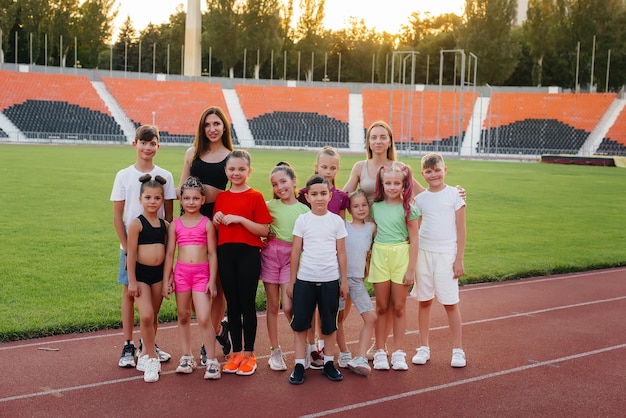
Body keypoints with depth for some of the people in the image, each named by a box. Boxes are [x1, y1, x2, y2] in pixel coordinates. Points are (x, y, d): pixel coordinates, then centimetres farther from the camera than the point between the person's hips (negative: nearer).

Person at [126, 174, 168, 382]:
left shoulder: (164, 225, 5)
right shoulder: (137, 223, -9)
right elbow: (131, 253, -9)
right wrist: (132, 281, -11)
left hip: (159, 273, 5)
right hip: (141, 273, -5)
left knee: (154, 317, 11)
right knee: (146, 316, -13)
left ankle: (146, 353, 27)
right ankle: (152, 357, 1)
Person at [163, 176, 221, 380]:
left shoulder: (207, 224, -1)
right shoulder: (176, 224, 4)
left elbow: (212, 253, -1)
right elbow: (169, 253, 6)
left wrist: (212, 280, -5)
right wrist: (167, 280, 3)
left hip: (202, 273, -3)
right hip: (181, 272, 3)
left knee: (204, 319, -8)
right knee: (183, 316, 11)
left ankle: (211, 361, 1)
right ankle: (187, 357, 24)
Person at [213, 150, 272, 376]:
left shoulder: (255, 197, -4)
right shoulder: (221, 197, 10)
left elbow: (264, 230, -9)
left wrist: (239, 219, -18)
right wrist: (216, 219, -3)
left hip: (248, 254, -4)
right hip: (225, 254, 4)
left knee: (247, 303, 2)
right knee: (232, 304, 9)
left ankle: (249, 353, 13)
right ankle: (236, 352, 19)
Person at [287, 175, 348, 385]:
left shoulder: (337, 221, 1)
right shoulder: (302, 220, 0)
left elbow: (341, 253, 5)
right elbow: (296, 252, 3)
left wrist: (344, 281, 5)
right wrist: (291, 281, 3)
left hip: (330, 280, 1)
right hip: (305, 279, 0)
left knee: (329, 324, 8)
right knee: (300, 323, 3)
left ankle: (328, 363, 21)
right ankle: (299, 365, 12)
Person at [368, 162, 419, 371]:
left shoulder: (408, 209, -4)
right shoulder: (376, 207, 4)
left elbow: (414, 240, -4)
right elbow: (372, 234, 10)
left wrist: (411, 269, -7)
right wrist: (368, 260, 6)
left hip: (401, 256, -2)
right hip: (380, 257, 2)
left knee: (398, 307, 5)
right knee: (381, 307, 8)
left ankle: (398, 353, 15)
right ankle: (380, 352, 16)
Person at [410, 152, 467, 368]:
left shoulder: (454, 195, -2)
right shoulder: (420, 199, 6)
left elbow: (461, 230, -2)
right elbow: (416, 230, 10)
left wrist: (459, 259, -6)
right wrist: (413, 260, 7)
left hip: (447, 254, -3)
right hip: (423, 253, 3)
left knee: (450, 302, 1)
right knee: (424, 300, 7)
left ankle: (457, 350, 12)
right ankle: (423, 347, 18)